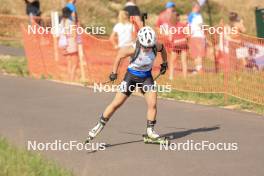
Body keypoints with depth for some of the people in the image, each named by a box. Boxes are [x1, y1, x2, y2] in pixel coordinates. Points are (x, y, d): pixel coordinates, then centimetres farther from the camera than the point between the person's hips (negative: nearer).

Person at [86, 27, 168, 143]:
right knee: (116, 103, -2)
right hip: (132, 76, -3)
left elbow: (162, 48, 8)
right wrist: (114, 72, -6)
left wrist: (164, 63, 17)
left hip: (146, 77, 3)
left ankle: (150, 130, 5)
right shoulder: (133, 49, -27)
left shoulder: (156, 47, -17)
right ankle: (100, 125, 9)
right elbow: (119, 56, -11)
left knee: (153, 104, -10)